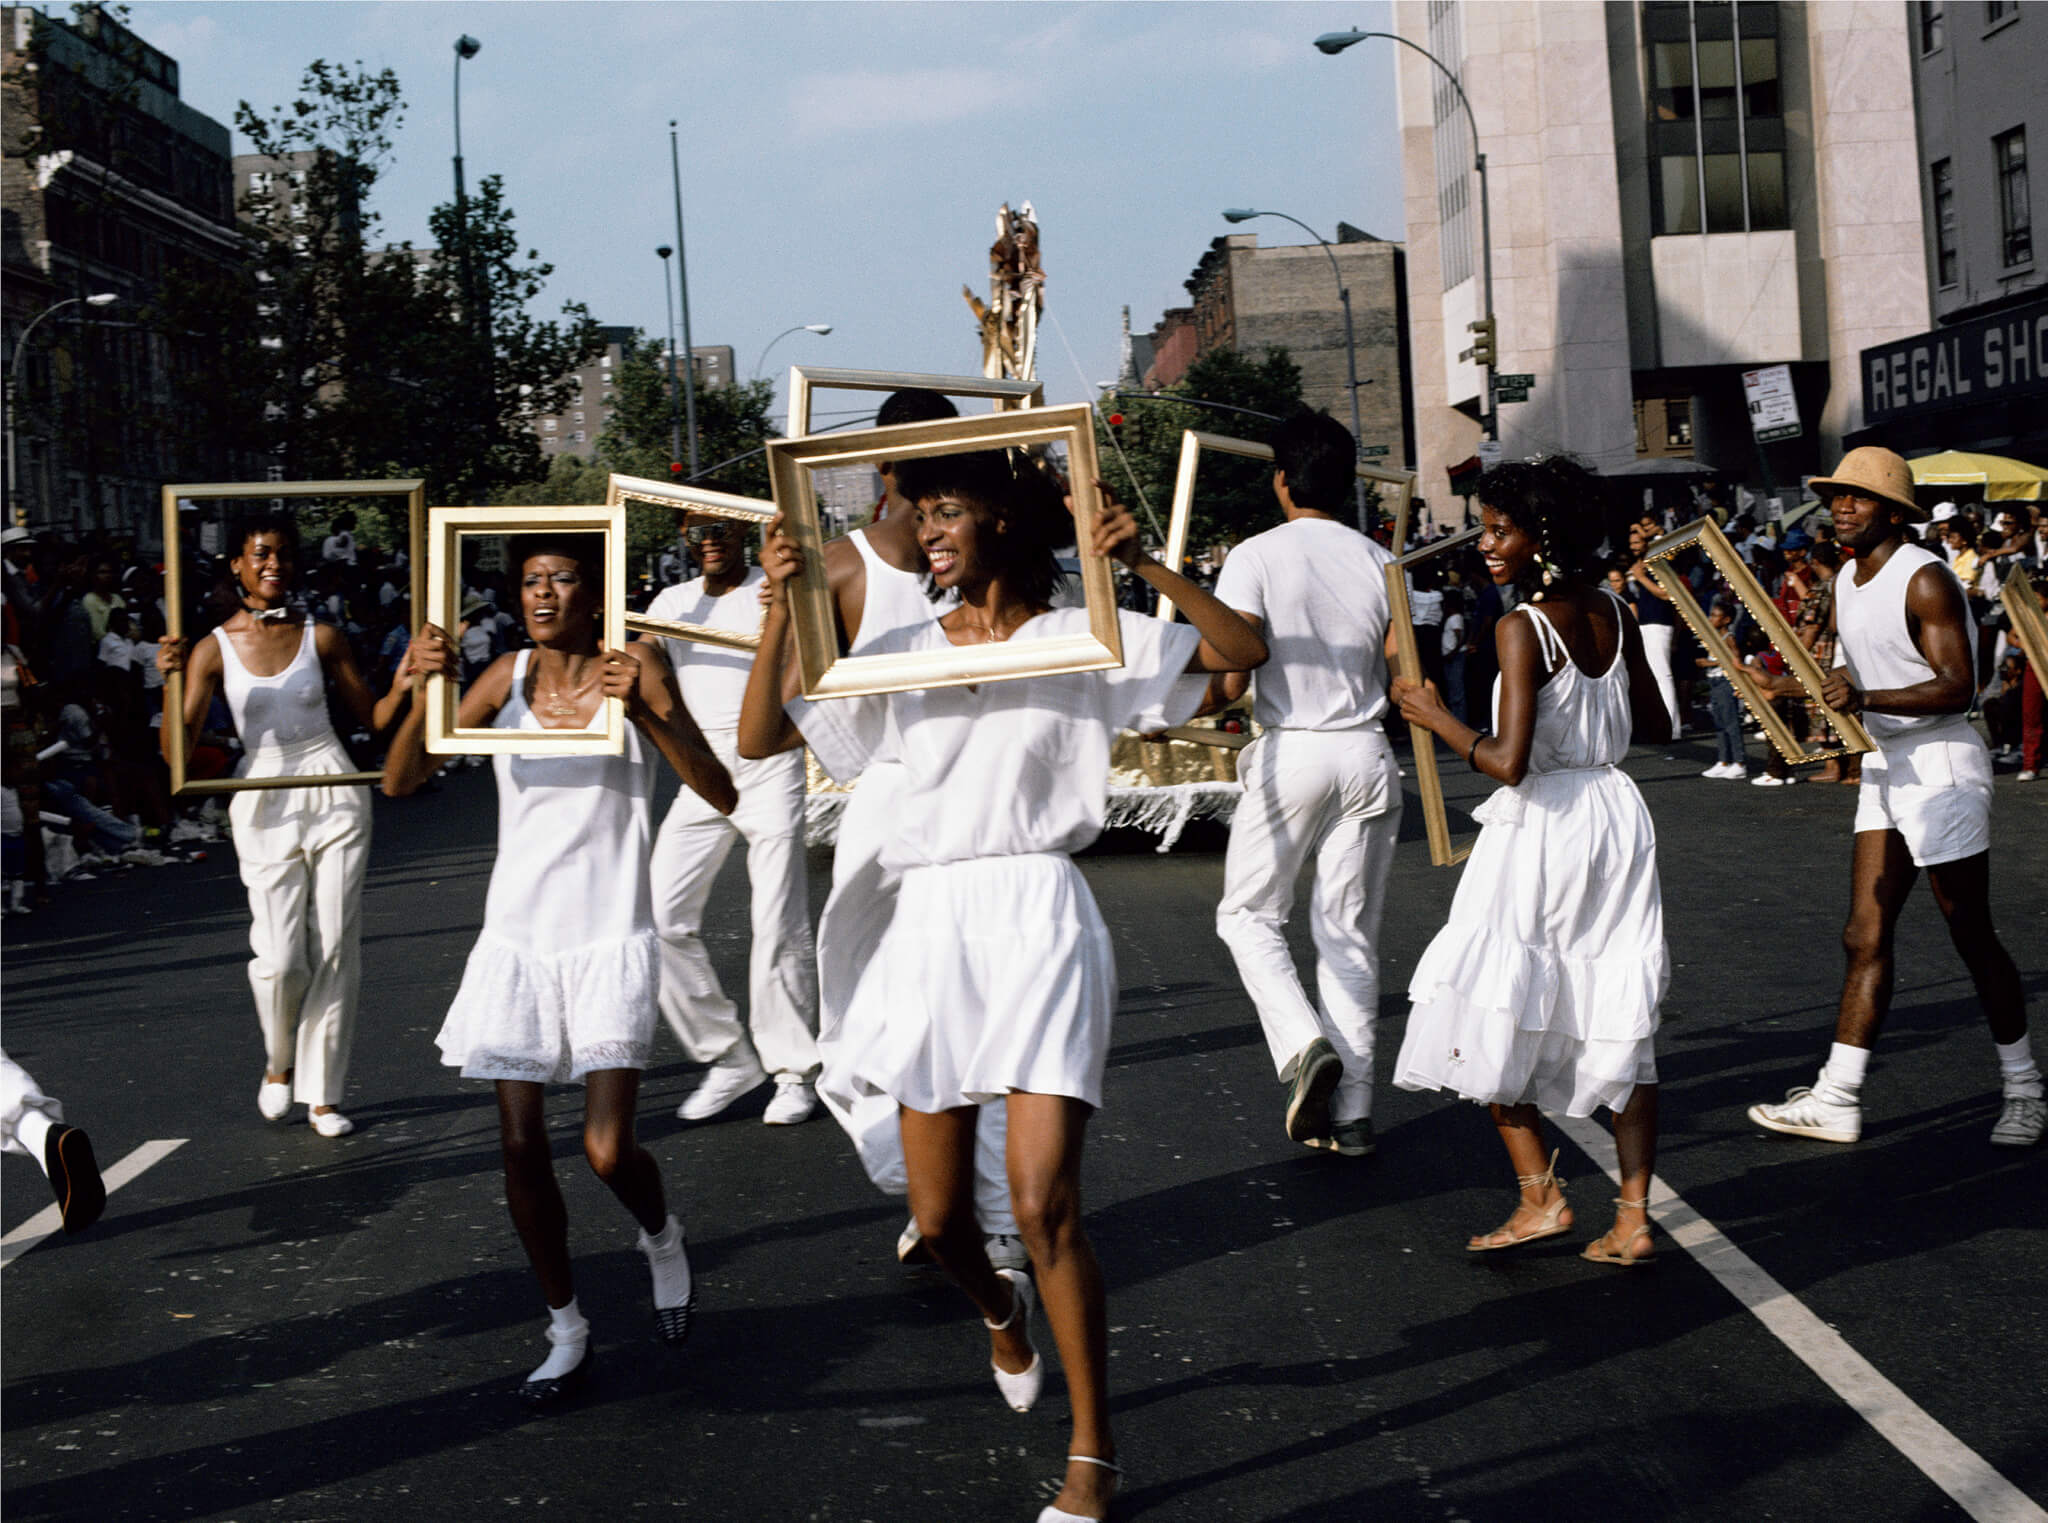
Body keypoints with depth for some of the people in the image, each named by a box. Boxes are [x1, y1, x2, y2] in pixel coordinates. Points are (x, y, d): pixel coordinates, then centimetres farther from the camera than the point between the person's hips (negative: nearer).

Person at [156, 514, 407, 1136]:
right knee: (279, 958, -9)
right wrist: (172, 681, -20)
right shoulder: (214, 649, 0)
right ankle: (279, 1062, 22)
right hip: (266, 803, -1)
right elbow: (177, 751, -6)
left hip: (335, 798, 1)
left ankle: (323, 1094, 14)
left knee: (336, 951, 1)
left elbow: (372, 717, 11)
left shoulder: (321, 637, 4)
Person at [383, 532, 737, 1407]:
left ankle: (662, 1238, 26)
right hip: (518, 940, 3)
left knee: (607, 1150, -9)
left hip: (610, 941, -3)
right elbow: (400, 782, 0)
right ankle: (566, 1329, 21)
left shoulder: (632, 671, -6)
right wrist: (424, 693, -17)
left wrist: (645, 711, -28)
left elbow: (720, 794, -15)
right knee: (521, 1147, 2)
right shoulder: (507, 678, 3)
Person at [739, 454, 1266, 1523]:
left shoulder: (1083, 639, 2)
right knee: (938, 1218, 9)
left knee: (1044, 1206, -12)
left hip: (1038, 920, -3)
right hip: (930, 924, 4)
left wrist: (1146, 567, -13)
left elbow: (1244, 651, -3)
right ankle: (1000, 1309, 47)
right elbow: (759, 739, 5)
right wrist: (780, 612, -6)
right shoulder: (902, 655, 9)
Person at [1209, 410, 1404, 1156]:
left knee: (1249, 913, 12)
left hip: (1290, 752, -4)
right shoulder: (1379, 562, 4)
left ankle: (1303, 1045, -11)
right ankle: (1350, 1111, 10)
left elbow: (1230, 679, -15)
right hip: (1366, 755, 4)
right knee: (1350, 932, 9)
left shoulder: (1255, 556, -7)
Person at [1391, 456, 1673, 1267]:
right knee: (1620, 1025, 10)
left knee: (1490, 1017, 9)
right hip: (1616, 815, 7)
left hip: (1543, 829, -7)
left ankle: (1541, 1195, 6)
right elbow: (1656, 727, 13)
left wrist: (1436, 716, -9)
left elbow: (1508, 762, -23)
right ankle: (1633, 1217, 11)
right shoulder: (1614, 614, 4)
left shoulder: (1523, 628, -17)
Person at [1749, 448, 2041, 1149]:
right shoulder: (1846, 581, 11)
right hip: (1884, 767, 8)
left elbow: (1957, 686, -23)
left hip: (1941, 764, -8)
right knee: (1865, 938, 5)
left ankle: (2024, 1088, 17)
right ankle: (1836, 1098, 6)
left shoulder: (1924, 578, -16)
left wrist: (1868, 698, -33)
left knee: (1972, 935, 1)